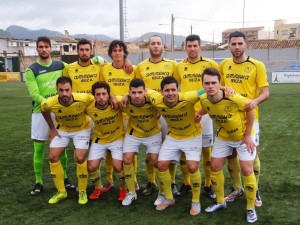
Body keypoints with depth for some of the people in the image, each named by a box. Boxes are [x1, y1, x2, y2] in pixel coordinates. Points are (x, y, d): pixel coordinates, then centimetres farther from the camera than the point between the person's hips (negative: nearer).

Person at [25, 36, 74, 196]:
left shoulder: (61, 66, 6)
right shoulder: (31, 70, -2)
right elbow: (35, 94, -11)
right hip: (40, 113, -2)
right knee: (38, 148, 4)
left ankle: (64, 178, 24)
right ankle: (38, 182, 16)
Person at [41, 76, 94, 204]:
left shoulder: (84, 99, -36)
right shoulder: (49, 103, -29)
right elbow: (43, 110, -2)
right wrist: (52, 128, 1)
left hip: (81, 129, -2)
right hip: (62, 129, 3)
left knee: (80, 158, -15)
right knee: (53, 157, -4)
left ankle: (82, 192, 8)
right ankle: (61, 191, 14)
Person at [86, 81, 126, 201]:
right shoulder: (89, 108, -20)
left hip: (117, 138, -2)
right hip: (99, 140, 2)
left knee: (118, 166, -13)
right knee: (91, 167, -4)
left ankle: (123, 189, 17)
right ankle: (98, 188, 27)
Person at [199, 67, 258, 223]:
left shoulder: (233, 98, -35)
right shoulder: (203, 100, -20)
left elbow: (250, 110, -18)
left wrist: (248, 135, -15)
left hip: (243, 136, -4)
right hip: (223, 136, 5)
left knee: (247, 170, -6)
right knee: (215, 167, 6)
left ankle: (251, 208, 14)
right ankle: (220, 202, 26)